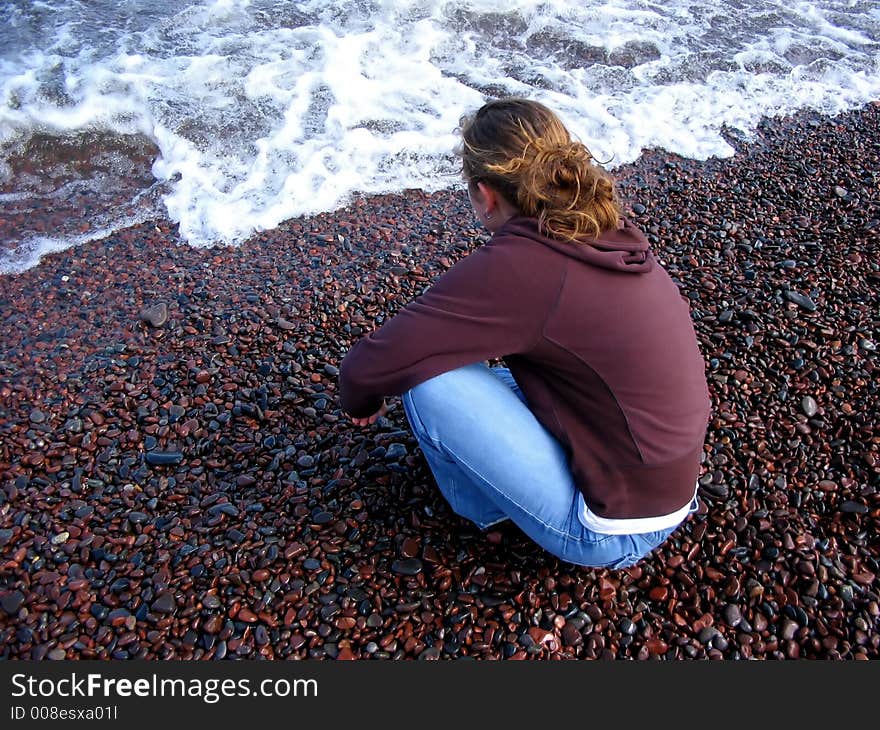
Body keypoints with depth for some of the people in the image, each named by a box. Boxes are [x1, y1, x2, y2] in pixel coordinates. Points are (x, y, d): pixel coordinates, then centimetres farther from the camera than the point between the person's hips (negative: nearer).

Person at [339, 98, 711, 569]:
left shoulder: (513, 265, -24)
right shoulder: (610, 234, -1)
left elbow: (368, 366, -20)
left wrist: (361, 401, 2)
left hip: (612, 533, -8)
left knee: (429, 380, -13)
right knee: (474, 372, 19)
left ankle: (482, 504, 10)